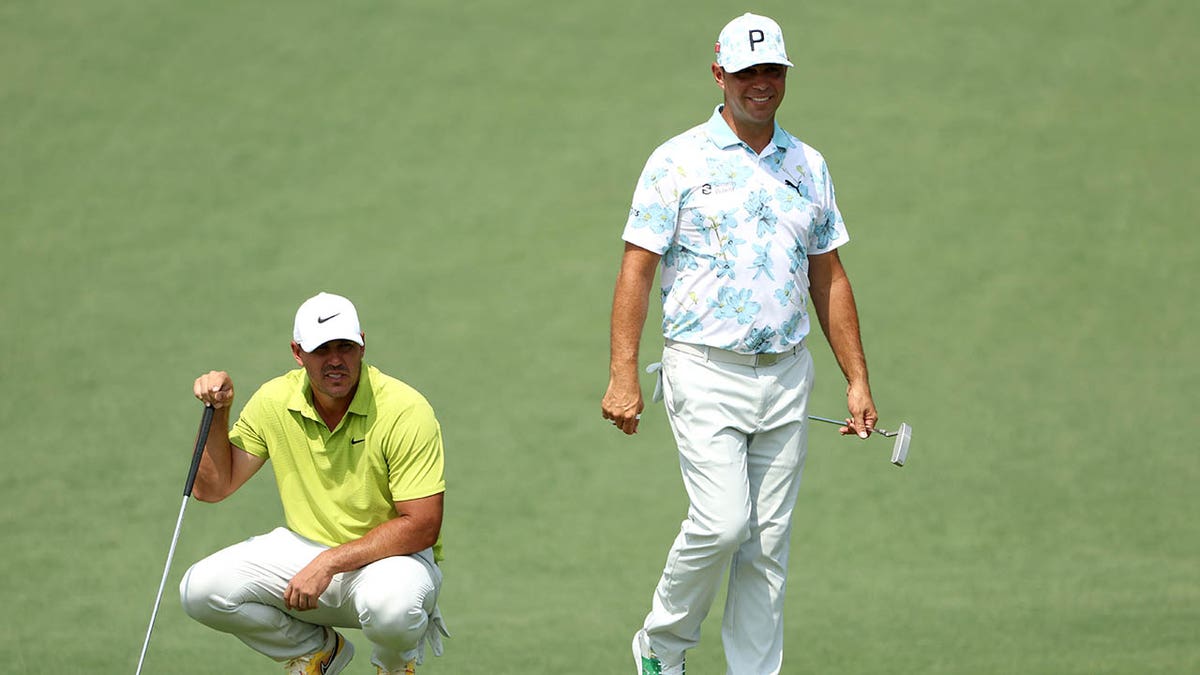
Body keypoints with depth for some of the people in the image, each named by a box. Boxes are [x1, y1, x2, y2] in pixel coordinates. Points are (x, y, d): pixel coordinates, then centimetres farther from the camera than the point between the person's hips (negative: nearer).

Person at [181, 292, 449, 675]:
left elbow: (421, 526, -22)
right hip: (304, 548, 4)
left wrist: (329, 564, -27)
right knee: (201, 590, -18)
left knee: (389, 604, -40)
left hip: (387, 557, -4)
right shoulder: (275, 402, -4)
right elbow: (212, 489, 2)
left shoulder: (405, 410, -19)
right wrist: (217, 414, -13)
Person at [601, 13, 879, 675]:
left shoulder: (808, 167, 12)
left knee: (768, 544, 4)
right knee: (722, 521, -16)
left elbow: (829, 278, 16)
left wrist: (857, 380, 11)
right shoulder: (678, 161, -2)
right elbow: (637, 268, -5)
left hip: (786, 375, 4)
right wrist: (623, 375, -13)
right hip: (706, 371, -4)